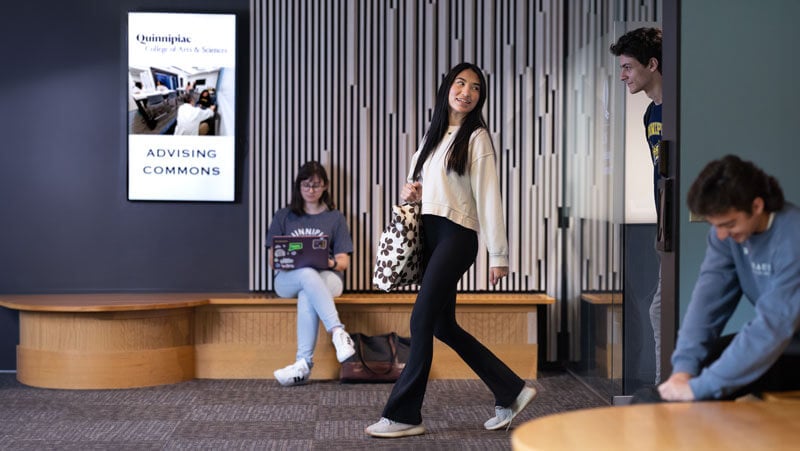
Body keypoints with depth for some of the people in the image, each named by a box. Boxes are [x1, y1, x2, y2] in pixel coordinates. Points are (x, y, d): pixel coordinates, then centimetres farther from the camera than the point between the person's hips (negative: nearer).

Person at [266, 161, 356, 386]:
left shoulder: (335, 217, 16)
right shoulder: (283, 216, 17)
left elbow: (343, 261, 9)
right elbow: (272, 260, 11)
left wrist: (332, 263, -16)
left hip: (327, 278, 0)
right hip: (287, 279, 0)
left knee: (307, 296, -39)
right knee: (308, 274, -39)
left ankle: (304, 363, -48)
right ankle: (338, 333, -51)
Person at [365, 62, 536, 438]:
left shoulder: (476, 137, -3)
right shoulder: (434, 134, 17)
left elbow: (489, 197, -9)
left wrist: (498, 255, -12)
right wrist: (410, 192, 3)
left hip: (457, 236, -8)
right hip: (430, 234, 8)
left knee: (422, 321, -9)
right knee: (443, 326, 9)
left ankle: (403, 415, 0)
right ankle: (511, 392, 20)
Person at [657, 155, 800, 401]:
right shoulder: (727, 230, -8)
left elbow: (773, 327, -34)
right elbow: (709, 297, -14)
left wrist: (699, 387, -37)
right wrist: (684, 366, -27)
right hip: (776, 340, 7)